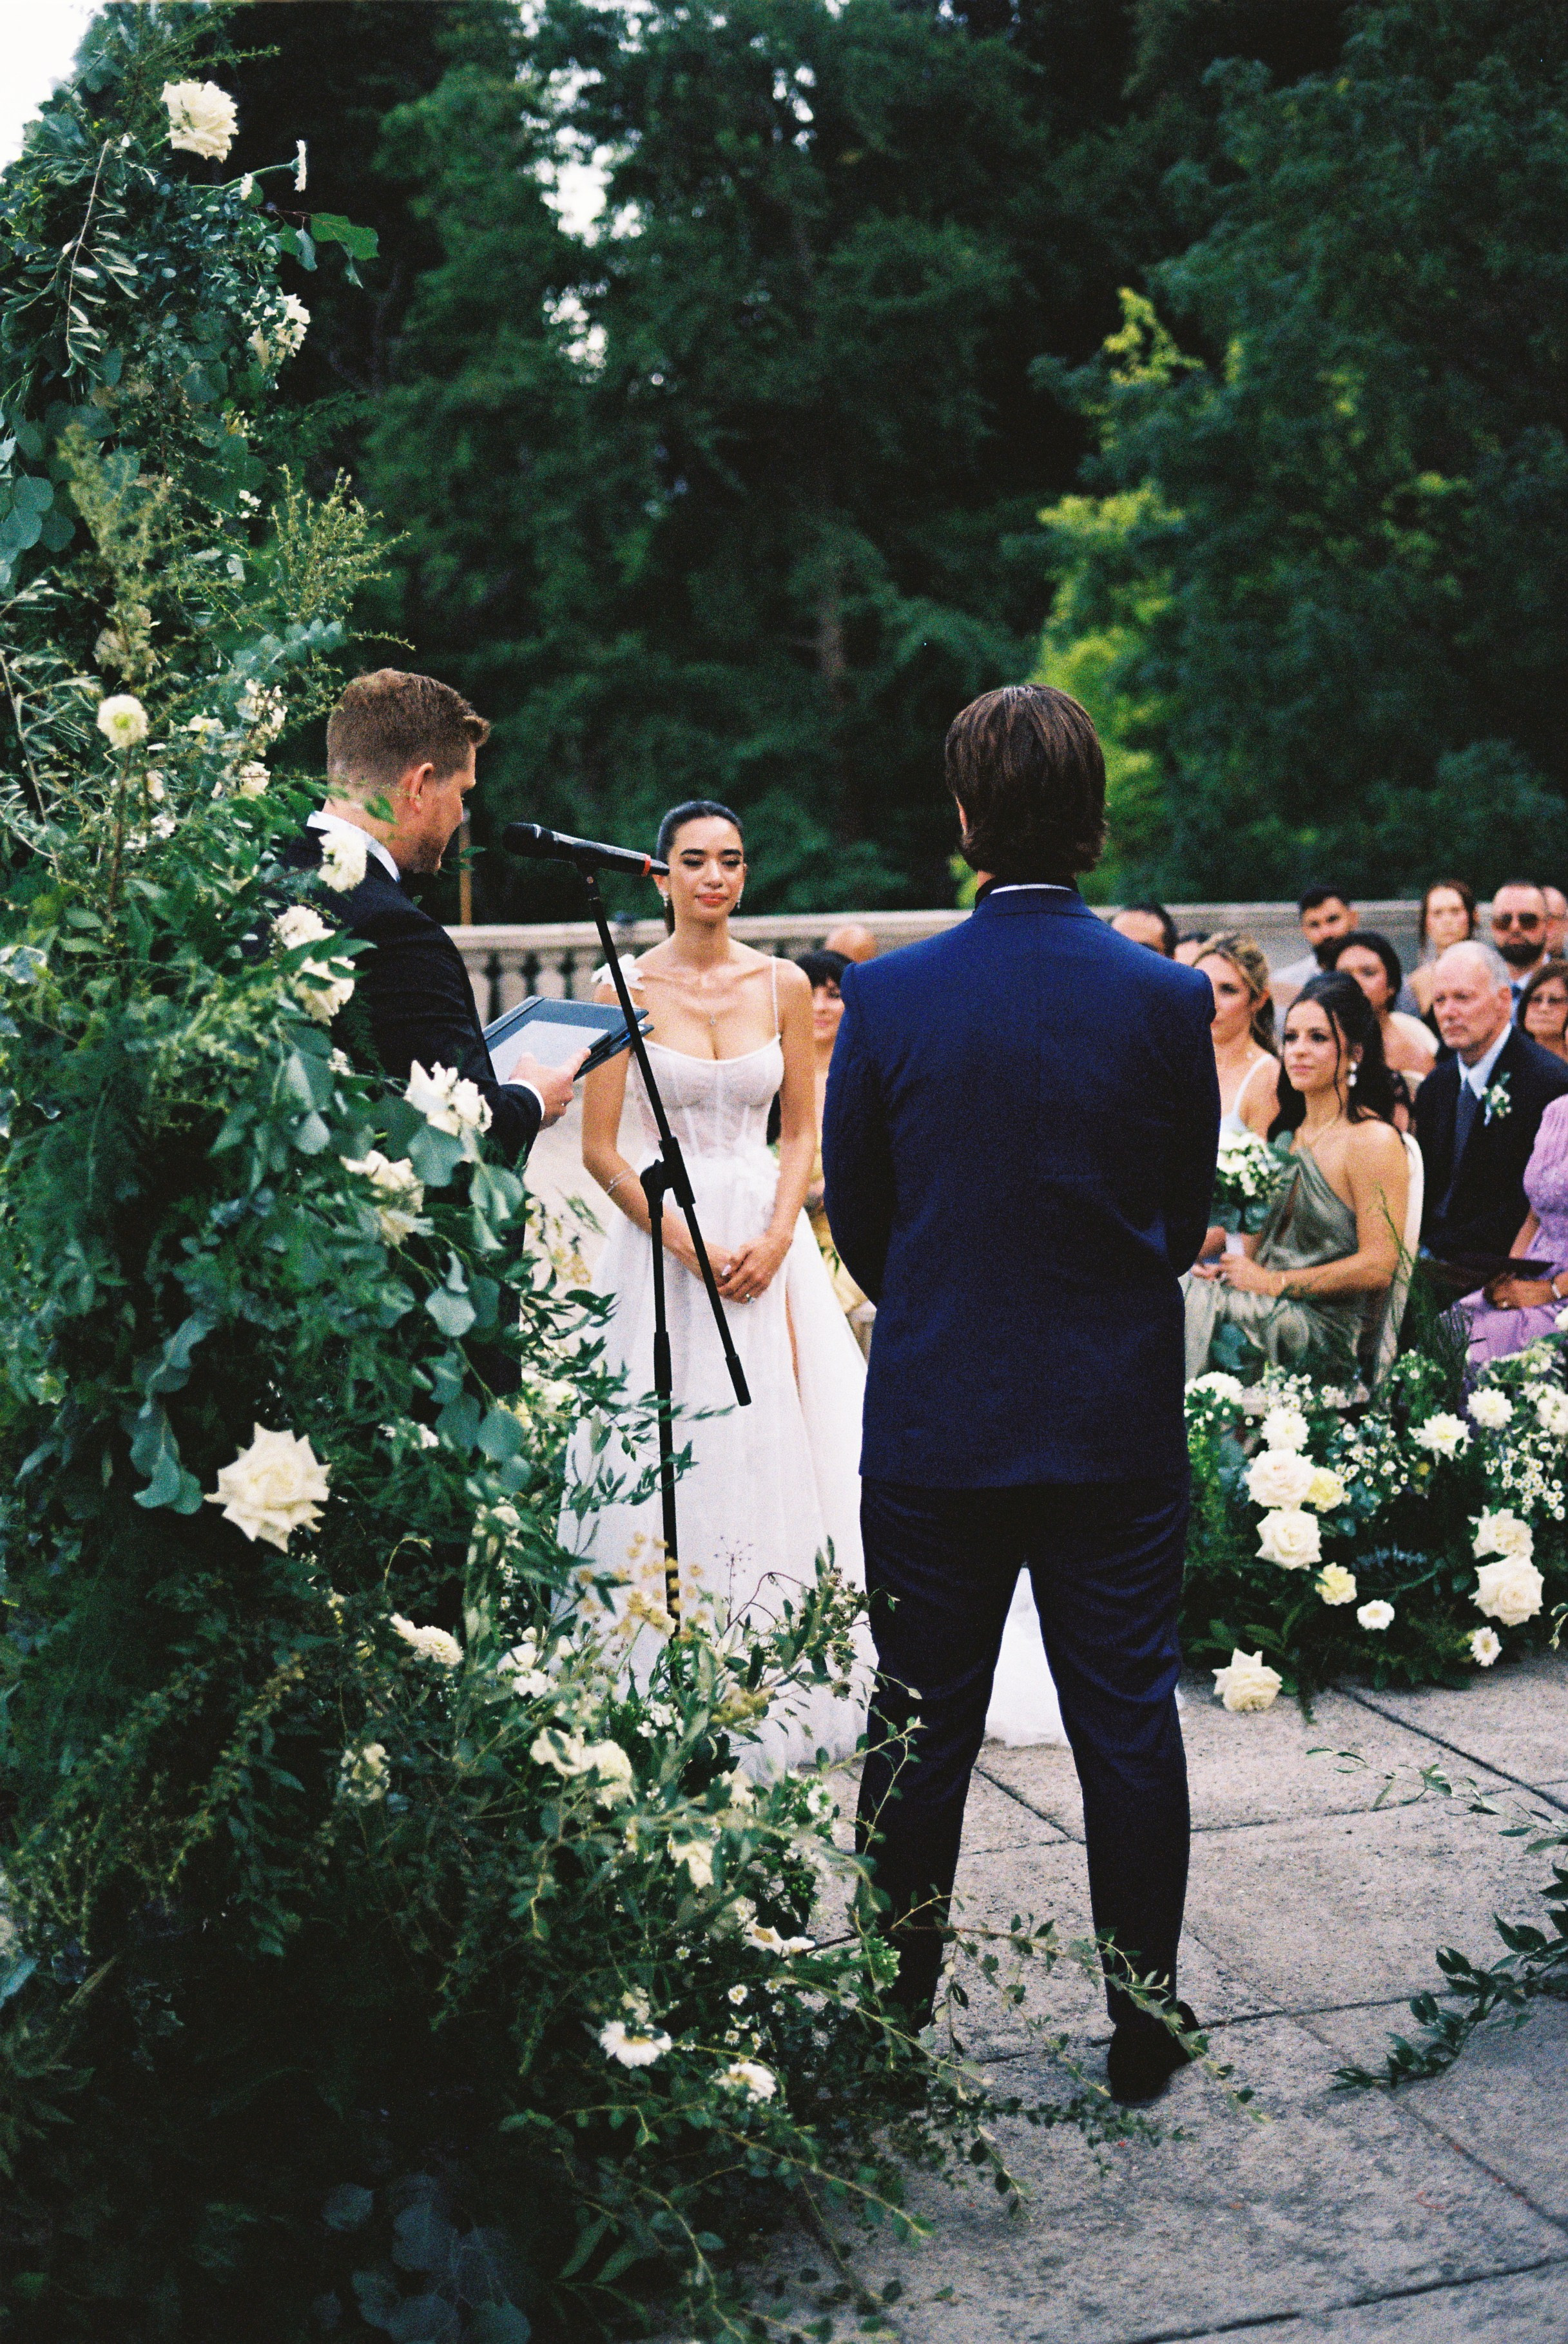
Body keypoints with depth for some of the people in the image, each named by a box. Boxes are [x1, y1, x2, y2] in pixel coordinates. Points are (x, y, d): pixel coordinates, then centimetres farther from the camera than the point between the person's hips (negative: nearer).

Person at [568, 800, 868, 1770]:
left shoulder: (785, 985, 5)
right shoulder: (625, 989, -2)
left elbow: (803, 1132, 7)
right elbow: (600, 1151, -4)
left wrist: (774, 1239, -8)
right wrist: (690, 1245, -12)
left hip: (768, 1236, 2)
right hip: (660, 1236, -2)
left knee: (776, 1447, 2)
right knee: (674, 1460, -2)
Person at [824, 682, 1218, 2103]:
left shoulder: (886, 997, -9)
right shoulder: (1170, 999, -7)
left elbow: (855, 1213, 2)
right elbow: (1189, 1217, 4)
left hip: (933, 1424, 0)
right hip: (1121, 1426, 0)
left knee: (921, 1732, 11)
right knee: (1130, 1722, 11)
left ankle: (895, 2018, 23)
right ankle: (1147, 2020, 20)